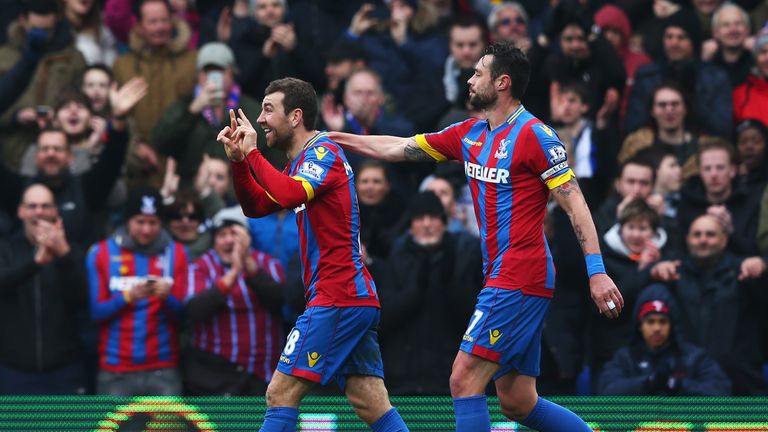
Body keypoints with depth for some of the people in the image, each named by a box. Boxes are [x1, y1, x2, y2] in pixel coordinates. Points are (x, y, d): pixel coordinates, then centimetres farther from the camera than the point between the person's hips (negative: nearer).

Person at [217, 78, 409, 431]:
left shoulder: (324, 152, -9)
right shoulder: (301, 160, 21)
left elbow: (289, 194, -27)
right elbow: (256, 206, 21)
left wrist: (252, 152, -16)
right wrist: (238, 159, 6)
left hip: (337, 299, -10)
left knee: (281, 392, -8)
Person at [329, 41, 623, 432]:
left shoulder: (534, 135, -10)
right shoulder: (470, 134, 14)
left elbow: (575, 203, -12)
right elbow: (400, 148, 21)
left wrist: (596, 271, -18)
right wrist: (332, 137, 18)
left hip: (519, 279, -9)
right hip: (501, 279, 9)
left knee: (464, 380, -13)